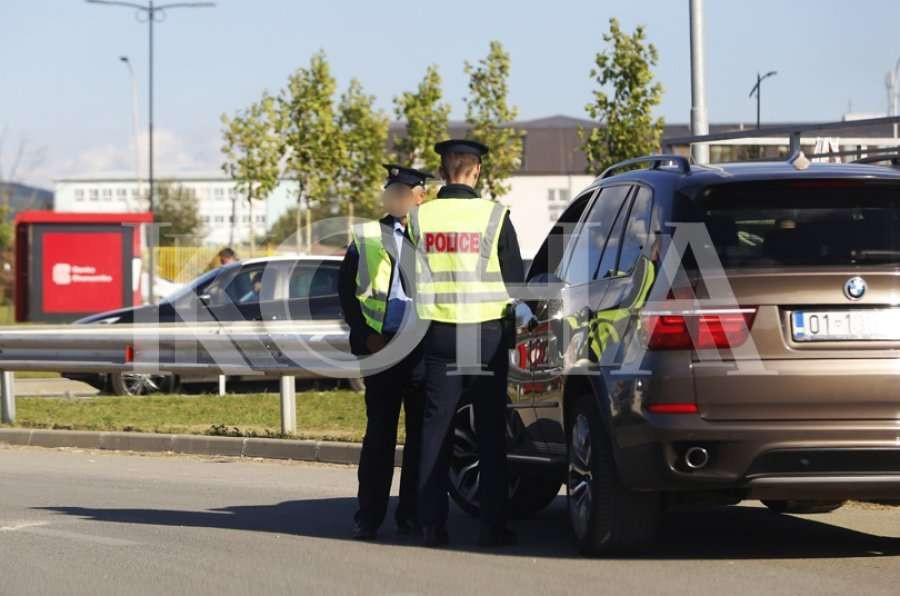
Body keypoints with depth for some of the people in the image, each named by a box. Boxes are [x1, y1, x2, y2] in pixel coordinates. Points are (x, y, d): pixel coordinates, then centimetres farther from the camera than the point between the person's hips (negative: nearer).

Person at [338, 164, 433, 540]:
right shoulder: (365, 238, 8)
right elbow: (347, 293, 7)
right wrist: (366, 336, -3)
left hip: (423, 348, 1)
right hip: (382, 346, -1)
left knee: (420, 431, 3)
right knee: (380, 431, -1)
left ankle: (412, 513, 10)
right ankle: (369, 515, 3)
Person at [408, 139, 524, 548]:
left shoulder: (420, 217, 0)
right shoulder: (494, 216, -7)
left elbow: (409, 280, 7)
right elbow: (514, 280, 0)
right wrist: (514, 329, 15)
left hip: (439, 331, 2)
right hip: (487, 331, -2)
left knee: (435, 427, 7)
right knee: (490, 431, 3)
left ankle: (432, 525, 4)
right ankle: (492, 525, 0)